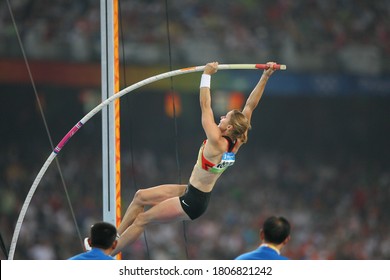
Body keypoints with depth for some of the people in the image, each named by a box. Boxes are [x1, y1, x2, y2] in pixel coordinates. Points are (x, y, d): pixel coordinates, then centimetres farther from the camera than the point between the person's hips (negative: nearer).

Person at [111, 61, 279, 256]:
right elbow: (250, 105, -3)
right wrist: (265, 77, -6)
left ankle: (107, 253, 8)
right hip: (191, 192, 9)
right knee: (141, 196, 11)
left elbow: (205, 106, -28)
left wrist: (206, 75, -23)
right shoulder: (235, 143, -6)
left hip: (192, 203, -9)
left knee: (142, 219, 0)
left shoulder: (217, 143, -27)